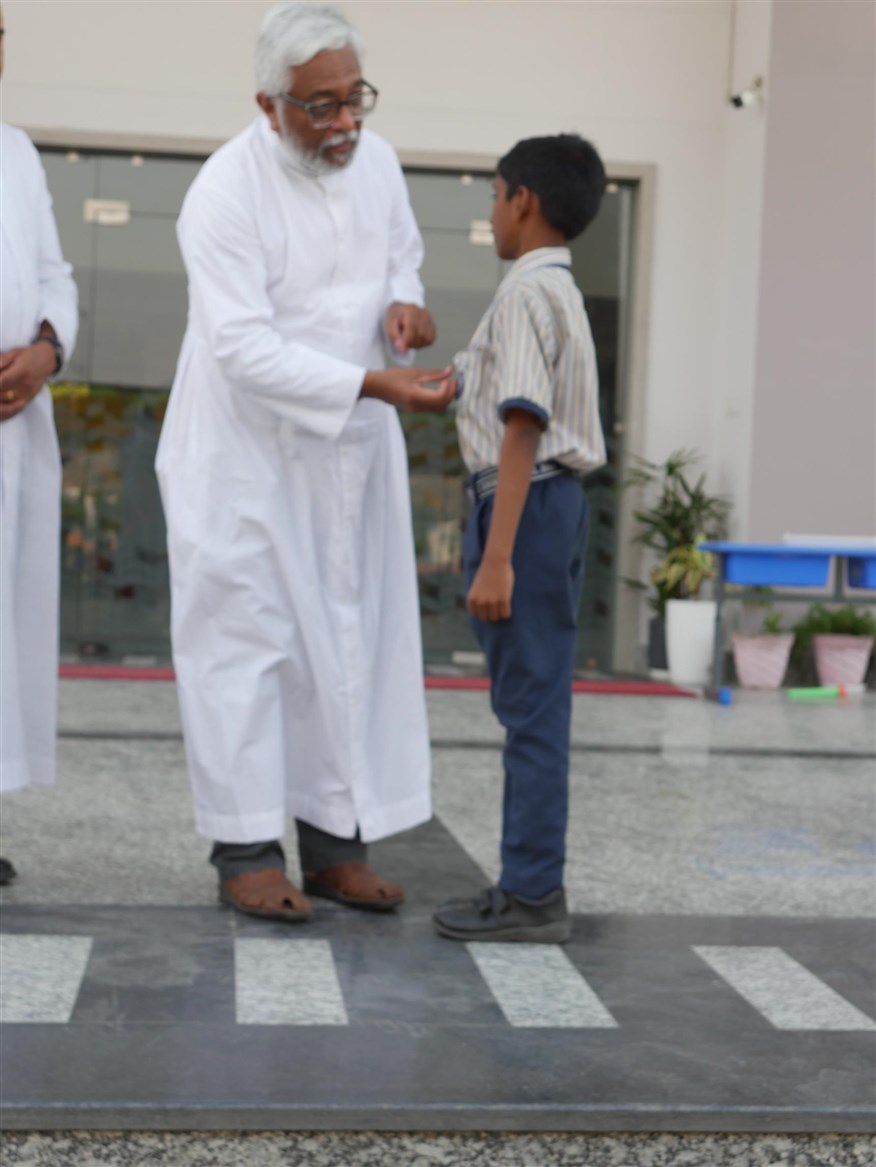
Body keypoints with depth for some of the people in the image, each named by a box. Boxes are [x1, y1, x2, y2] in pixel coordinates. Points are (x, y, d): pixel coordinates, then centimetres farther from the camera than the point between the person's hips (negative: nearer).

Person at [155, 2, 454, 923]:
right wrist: (374, 385, -32)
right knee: (246, 640, -2)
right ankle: (246, 849, 7)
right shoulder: (224, 193, -20)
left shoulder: (376, 161, -1)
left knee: (349, 637, 8)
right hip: (248, 452, -6)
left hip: (351, 449, 6)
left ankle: (335, 838, 17)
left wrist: (404, 299, -5)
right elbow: (246, 348, -25)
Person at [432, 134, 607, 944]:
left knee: (530, 704, -6)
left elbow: (522, 429, -21)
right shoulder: (561, 292, 17)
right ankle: (533, 884, 20)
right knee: (534, 703, 13)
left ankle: (532, 895, 0)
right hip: (552, 502, 10)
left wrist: (496, 559, -24)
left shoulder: (527, 292, -13)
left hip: (526, 502, -10)